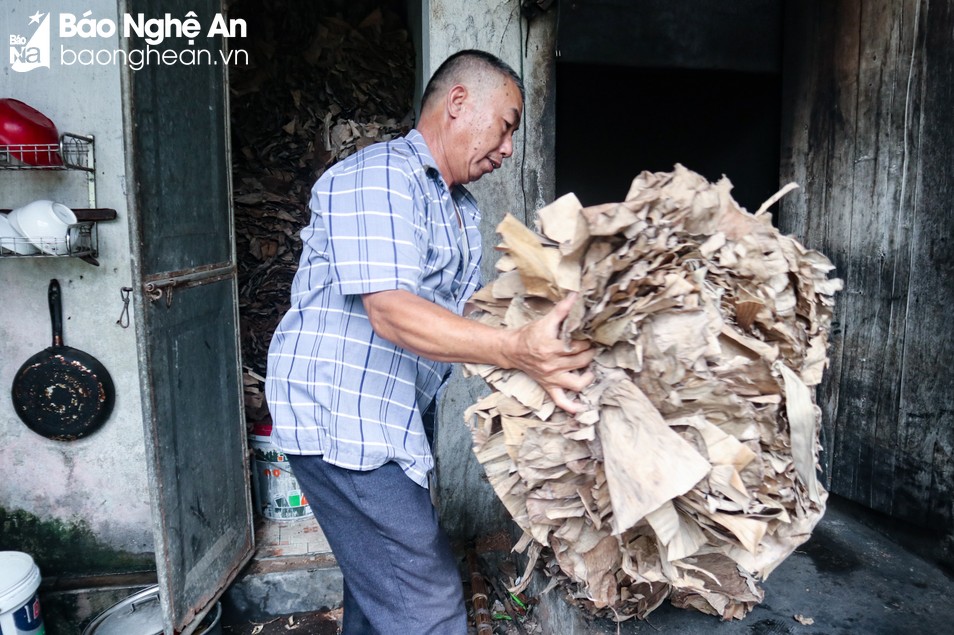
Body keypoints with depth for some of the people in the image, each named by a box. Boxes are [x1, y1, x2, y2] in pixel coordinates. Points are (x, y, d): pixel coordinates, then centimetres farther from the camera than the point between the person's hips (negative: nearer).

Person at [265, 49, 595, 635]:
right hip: (340, 417, -10)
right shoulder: (377, 175, -15)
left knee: (380, 584, 21)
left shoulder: (464, 210, 17)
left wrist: (543, 350, -2)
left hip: (393, 421, 10)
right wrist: (517, 352, -37)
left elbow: (466, 312, 13)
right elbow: (391, 312, -28)